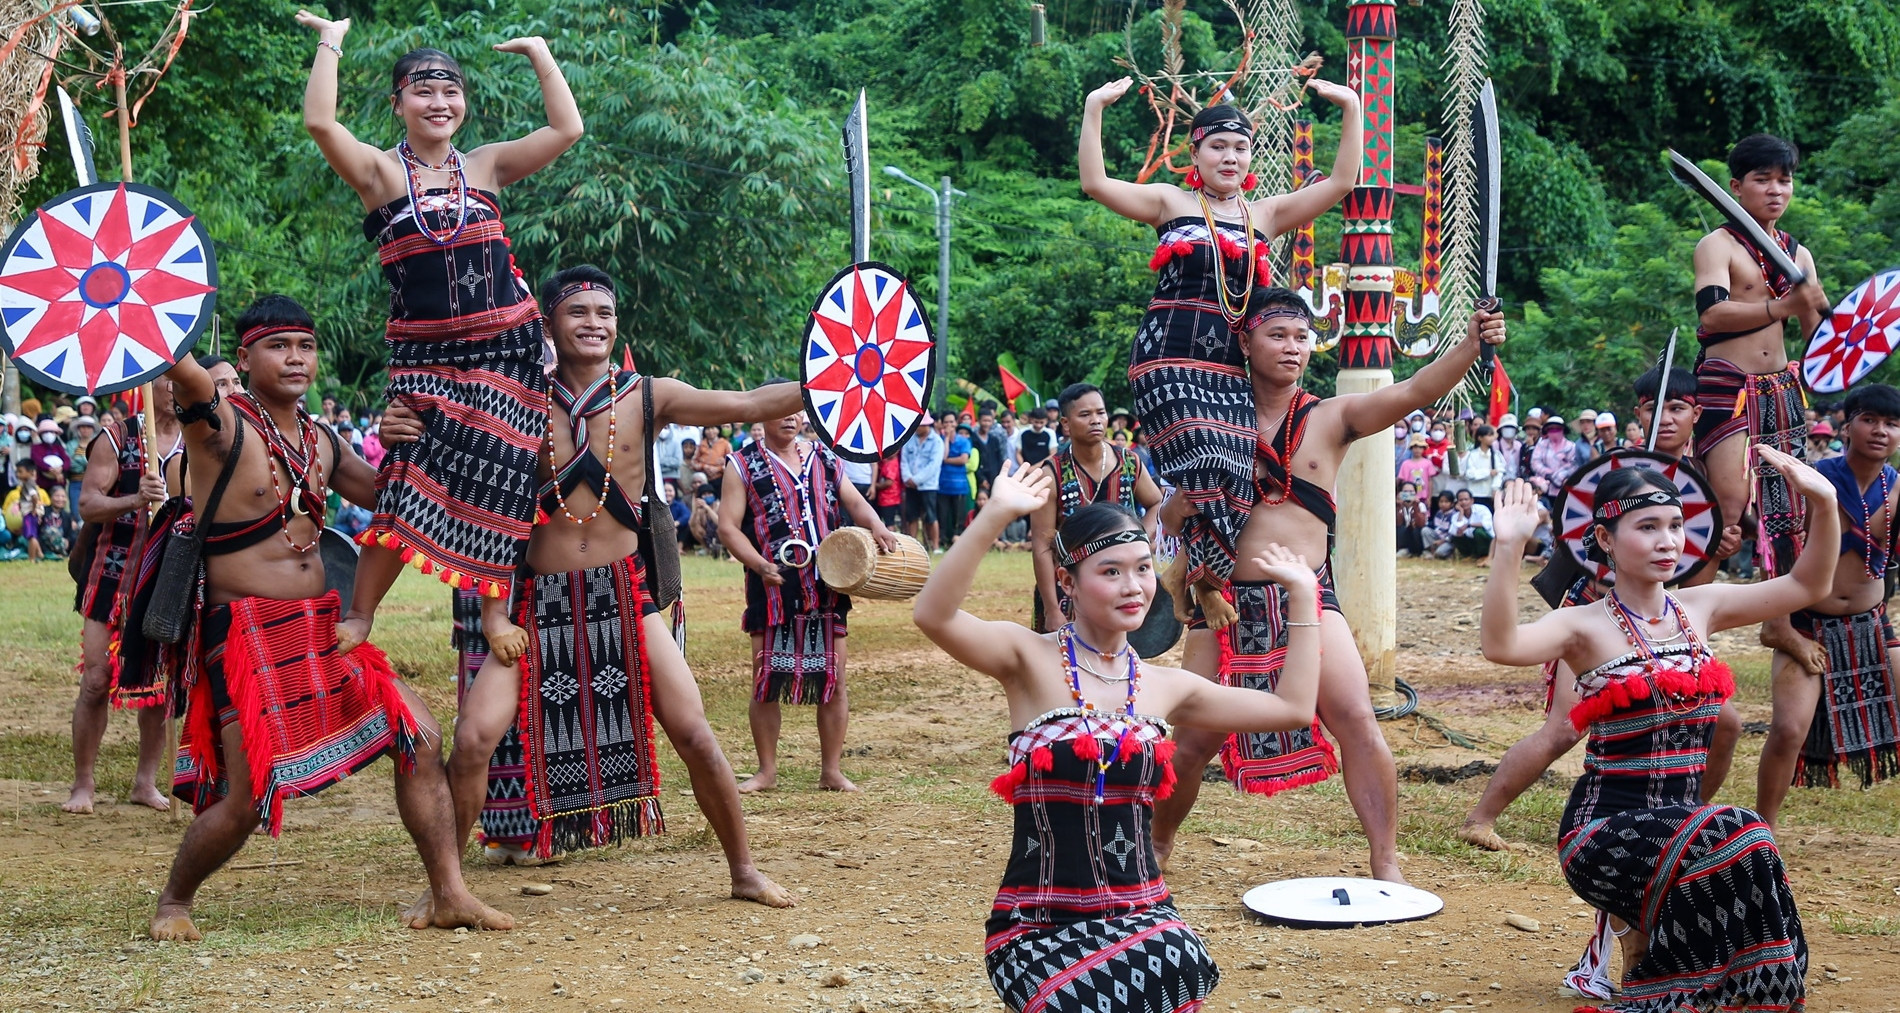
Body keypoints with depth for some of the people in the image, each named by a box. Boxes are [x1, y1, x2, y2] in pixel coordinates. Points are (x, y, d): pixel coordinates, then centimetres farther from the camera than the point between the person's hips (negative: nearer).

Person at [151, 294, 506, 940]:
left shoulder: (320, 440, 12)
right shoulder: (222, 425, -10)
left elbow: (385, 493, 22)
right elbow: (181, 370, -30)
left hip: (321, 631, 7)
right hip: (246, 633, -7)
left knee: (421, 737, -2)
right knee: (246, 799, -8)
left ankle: (448, 896, 7)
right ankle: (174, 901, 21)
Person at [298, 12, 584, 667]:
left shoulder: (486, 165, 8)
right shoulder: (379, 171, 1)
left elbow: (567, 129, 0)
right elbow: (319, 122, -17)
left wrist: (538, 52, 4)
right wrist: (330, 42, -9)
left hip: (508, 344, 2)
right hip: (422, 352, -2)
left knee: (498, 478, 3)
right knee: (415, 478, -7)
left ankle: (495, 609, 14)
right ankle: (359, 615, 4)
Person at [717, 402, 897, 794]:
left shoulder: (824, 459, 12)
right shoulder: (744, 465, 0)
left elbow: (854, 501, 8)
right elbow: (728, 527, -5)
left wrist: (875, 525, -14)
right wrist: (760, 565, -19)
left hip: (827, 586, 3)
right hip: (773, 587, -3)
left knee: (833, 680, 4)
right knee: (765, 682, 3)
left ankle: (831, 770, 14)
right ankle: (767, 771, 16)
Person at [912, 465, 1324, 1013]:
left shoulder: (1165, 687, 11)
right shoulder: (1031, 661, -4)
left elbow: (1293, 708, 19)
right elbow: (933, 616, -23)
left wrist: (1302, 594, 19)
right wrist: (995, 516, -33)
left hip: (1142, 917, 4)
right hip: (1040, 925, -3)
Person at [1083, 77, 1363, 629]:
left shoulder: (1266, 215, 17)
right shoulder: (1170, 203, 10)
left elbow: (1341, 181, 10)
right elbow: (1095, 183, -2)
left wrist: (1352, 111, 4)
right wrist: (1093, 110, -10)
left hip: (1230, 365, 4)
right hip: (1170, 359, -4)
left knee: (1236, 472, -10)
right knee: (1208, 465, -19)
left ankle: (1189, 574, 6)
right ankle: (1200, 581, -1)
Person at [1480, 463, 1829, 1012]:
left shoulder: (1701, 607, 10)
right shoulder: (1585, 627, -8)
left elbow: (1807, 586, 15)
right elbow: (1501, 645, -29)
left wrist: (1825, 504, 0)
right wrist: (1509, 549, -41)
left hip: (1681, 823, 6)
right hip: (1604, 829, -6)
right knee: (1734, 841, -31)